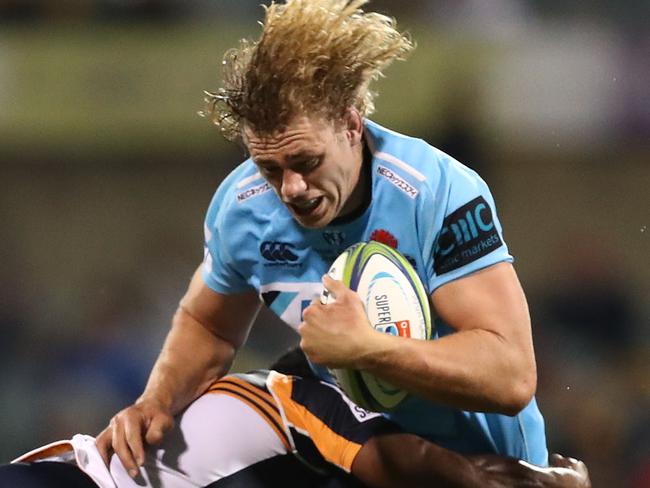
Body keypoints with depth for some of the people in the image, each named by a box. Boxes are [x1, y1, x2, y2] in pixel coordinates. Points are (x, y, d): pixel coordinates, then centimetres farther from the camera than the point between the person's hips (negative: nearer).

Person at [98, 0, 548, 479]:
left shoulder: (442, 193, -25)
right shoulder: (240, 206, -10)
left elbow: (512, 378, -31)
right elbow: (205, 325, 11)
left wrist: (363, 347, -38)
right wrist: (157, 402, -8)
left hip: (483, 463, -2)